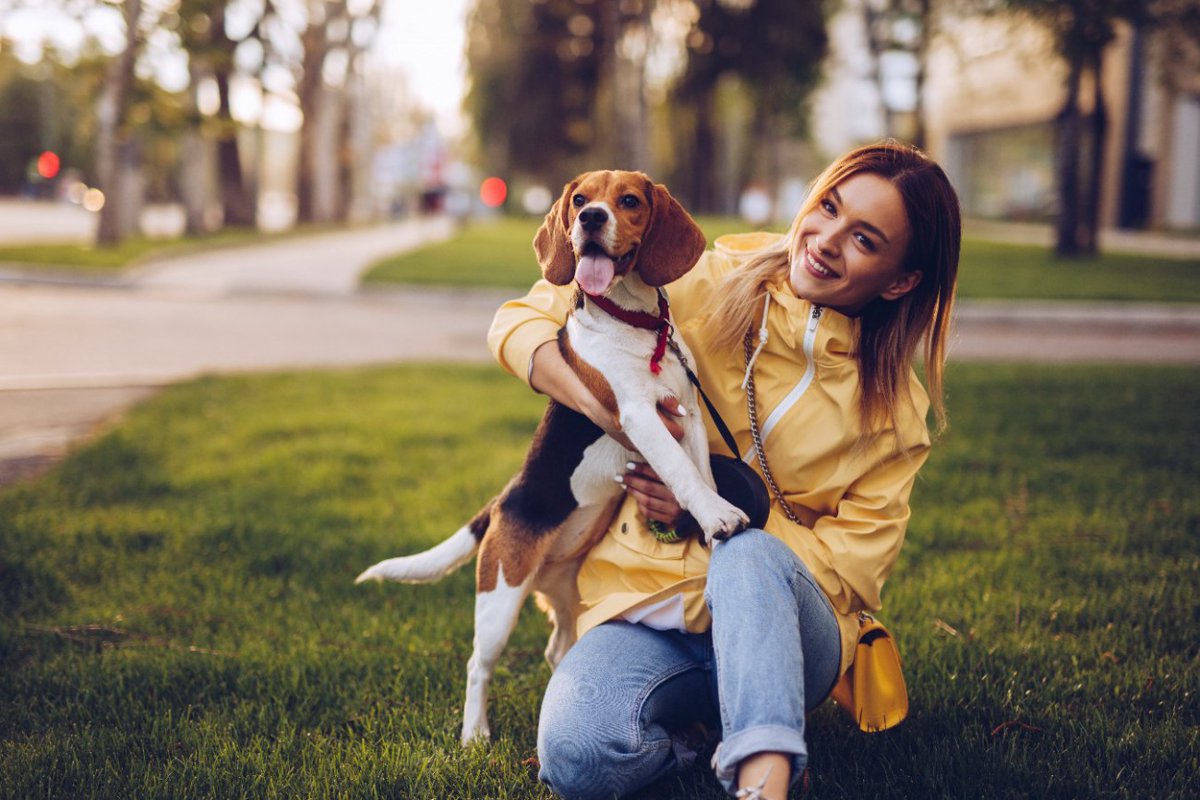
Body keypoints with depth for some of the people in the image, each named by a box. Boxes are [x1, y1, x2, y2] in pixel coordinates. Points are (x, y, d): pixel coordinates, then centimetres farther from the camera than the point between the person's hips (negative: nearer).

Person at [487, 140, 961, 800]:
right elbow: (520, 322, 0)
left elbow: (850, 567, -2)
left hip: (785, 625, 0)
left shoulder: (895, 410, 3)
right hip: (644, 601, 0)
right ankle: (675, 739, -3)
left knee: (749, 556, -37)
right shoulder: (706, 288, 0)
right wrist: (606, 408, -20)